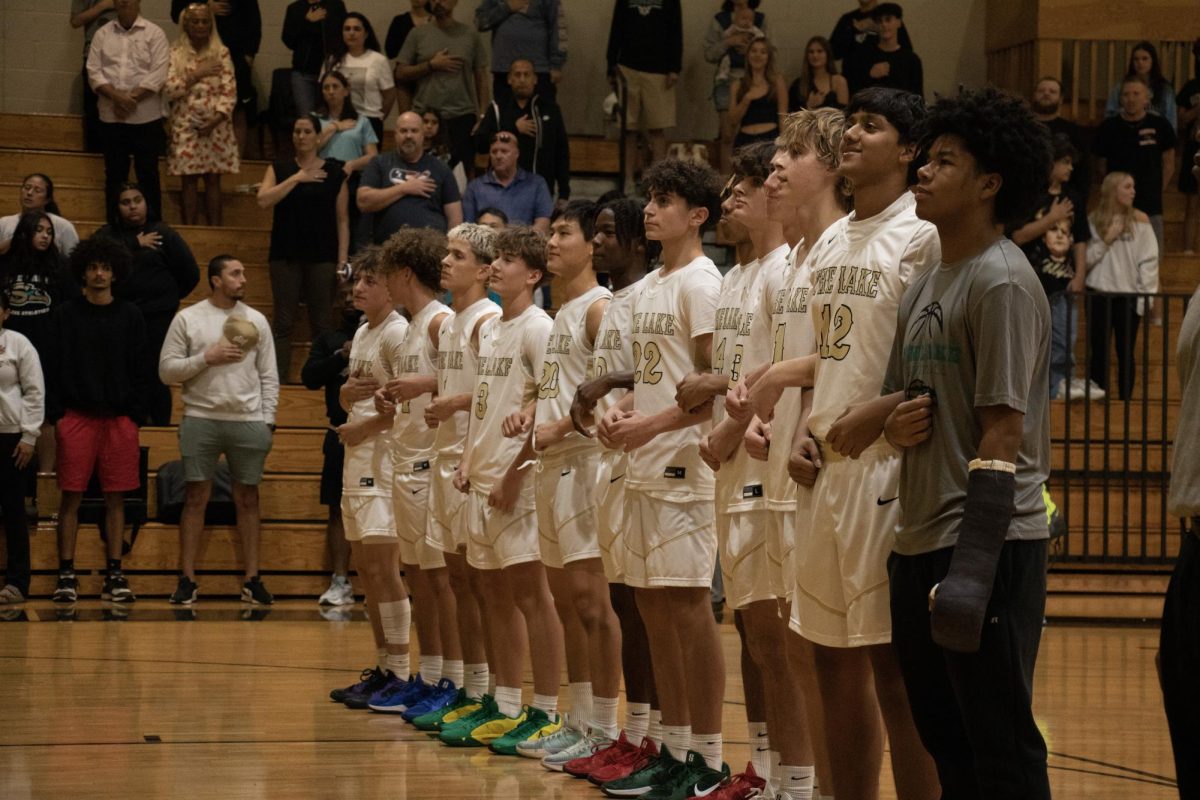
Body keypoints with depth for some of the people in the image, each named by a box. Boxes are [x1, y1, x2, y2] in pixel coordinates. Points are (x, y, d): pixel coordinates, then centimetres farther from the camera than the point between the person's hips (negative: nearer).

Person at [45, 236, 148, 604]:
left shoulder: (130, 316, 8)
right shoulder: (68, 314, 4)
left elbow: (139, 368, 8)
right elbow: (54, 366, 2)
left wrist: (136, 414, 1)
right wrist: (55, 414, -5)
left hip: (119, 418, 1)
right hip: (77, 417, -1)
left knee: (116, 498, 3)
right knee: (71, 496, -2)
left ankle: (114, 575, 7)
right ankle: (66, 574, 2)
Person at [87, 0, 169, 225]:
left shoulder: (154, 34, 0)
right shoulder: (102, 34, 9)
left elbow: (158, 74, -9)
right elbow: (94, 71, 1)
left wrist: (131, 99, -15)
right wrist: (117, 97, -14)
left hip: (146, 118, -3)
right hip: (111, 118, 3)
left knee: (148, 174, 2)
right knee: (114, 175, 7)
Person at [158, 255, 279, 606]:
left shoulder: (256, 320, 8)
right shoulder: (187, 319, 1)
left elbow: (269, 376, 9)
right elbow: (166, 370, -2)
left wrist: (268, 421, 1)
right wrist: (207, 358, -13)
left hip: (249, 421, 2)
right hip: (201, 419, -2)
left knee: (248, 499, 5)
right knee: (196, 498, 0)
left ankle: (252, 580, 9)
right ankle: (187, 580, 4)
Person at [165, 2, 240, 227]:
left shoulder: (221, 53, 3)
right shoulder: (175, 53, 2)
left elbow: (229, 92, -2)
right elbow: (168, 90, -7)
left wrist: (216, 119, -13)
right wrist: (197, 75, -12)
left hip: (215, 126, 0)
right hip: (186, 126, 0)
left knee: (213, 180, 3)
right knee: (189, 180, 0)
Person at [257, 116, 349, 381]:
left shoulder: (334, 172, 5)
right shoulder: (280, 168, 9)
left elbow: (342, 219, 4)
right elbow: (264, 200, -7)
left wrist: (343, 260, -3)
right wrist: (296, 178, -11)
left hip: (322, 256, -1)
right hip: (285, 255, 1)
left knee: (322, 323, -2)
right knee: (284, 322, -1)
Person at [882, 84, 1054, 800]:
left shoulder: (1002, 281, -12)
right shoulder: (927, 284, 16)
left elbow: (1002, 433, -17)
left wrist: (973, 566, -23)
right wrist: (894, 422, -1)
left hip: (990, 545, -9)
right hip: (920, 540, 9)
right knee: (945, 736, 14)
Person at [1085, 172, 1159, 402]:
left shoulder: (1140, 221, 0)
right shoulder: (1094, 221, 3)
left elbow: (1149, 261, -3)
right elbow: (1086, 259, 1)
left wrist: (1148, 297, -7)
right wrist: (1105, 241, -11)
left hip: (1129, 297, -1)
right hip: (1099, 296, 1)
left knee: (1126, 355, 6)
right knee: (1099, 354, 6)